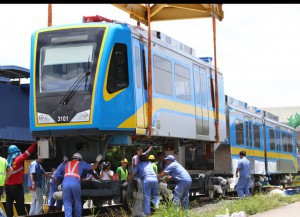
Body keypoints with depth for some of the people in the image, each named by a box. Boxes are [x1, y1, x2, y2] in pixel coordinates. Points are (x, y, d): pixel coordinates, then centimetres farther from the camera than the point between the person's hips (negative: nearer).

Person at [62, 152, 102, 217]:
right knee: (77, 202, 13)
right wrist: (97, 160, 49)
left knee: (67, 203, 4)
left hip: (65, 182, 2)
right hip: (75, 182, -2)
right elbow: (93, 167, 30)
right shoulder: (81, 163, 22)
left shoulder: (67, 163, 28)